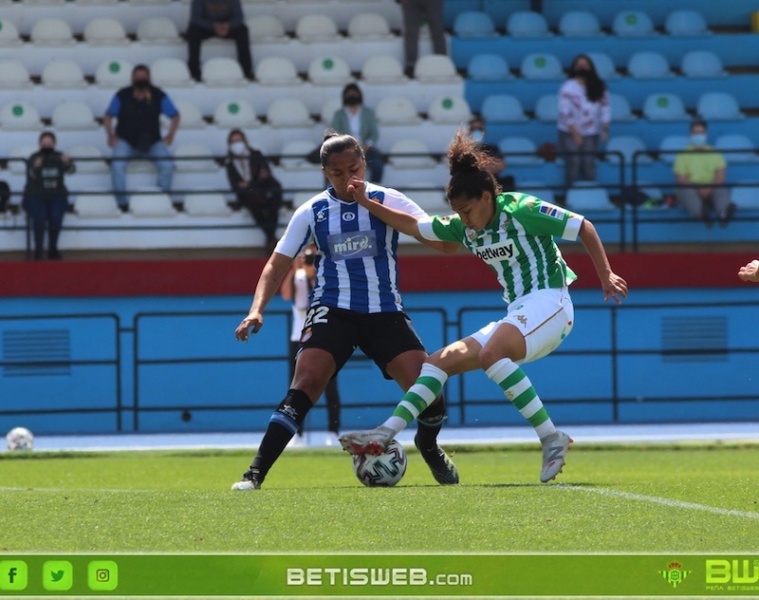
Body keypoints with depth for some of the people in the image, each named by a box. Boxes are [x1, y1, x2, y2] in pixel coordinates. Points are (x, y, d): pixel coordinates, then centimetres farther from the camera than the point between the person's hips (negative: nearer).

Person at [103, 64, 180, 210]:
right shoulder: (122, 96, -3)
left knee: (167, 165, -26)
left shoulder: (159, 96, -1)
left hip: (152, 142, 1)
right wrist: (111, 135, -8)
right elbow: (108, 117, 6)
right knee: (117, 165, -32)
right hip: (126, 142, -1)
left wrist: (170, 135, -3)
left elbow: (175, 116, 9)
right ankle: (122, 203, -22)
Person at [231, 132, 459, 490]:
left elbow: (440, 238, -7)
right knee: (306, 382, -23)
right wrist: (257, 310, -7)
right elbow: (278, 264, 6)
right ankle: (256, 472, -22)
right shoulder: (312, 212, 2)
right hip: (332, 310, -1)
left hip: (384, 311, 1)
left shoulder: (387, 200, -1)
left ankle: (429, 447, 23)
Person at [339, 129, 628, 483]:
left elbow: (583, 228, -7)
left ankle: (552, 439, -34)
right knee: (441, 361, 1)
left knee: (491, 352, -34)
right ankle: (386, 434, -6)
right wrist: (367, 204, 10)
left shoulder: (521, 211, -11)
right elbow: (414, 226, 19)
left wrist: (605, 276, -13)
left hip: (548, 304, -9)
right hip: (517, 314, 9)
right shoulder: (464, 228, 11)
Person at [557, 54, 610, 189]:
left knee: (589, 165, 0)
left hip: (591, 133, 3)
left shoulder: (598, 87, 2)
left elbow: (605, 108, 4)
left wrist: (605, 129, -5)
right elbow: (565, 113, -13)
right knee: (573, 164, -8)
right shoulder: (568, 88, -11)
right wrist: (575, 133, -16)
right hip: (570, 133, -3)